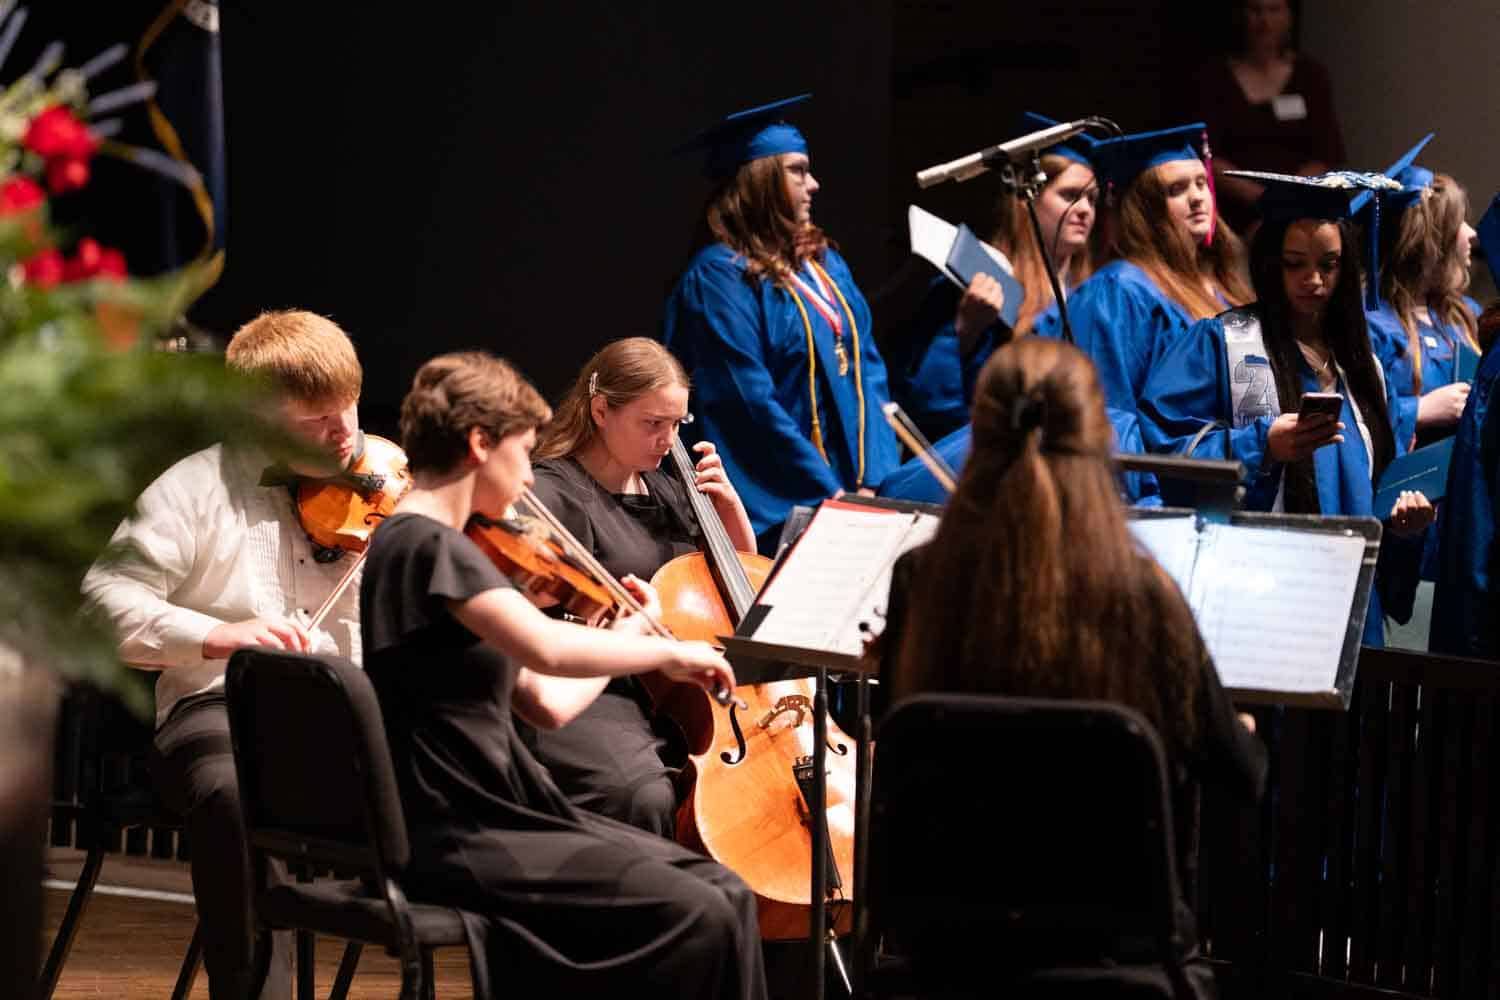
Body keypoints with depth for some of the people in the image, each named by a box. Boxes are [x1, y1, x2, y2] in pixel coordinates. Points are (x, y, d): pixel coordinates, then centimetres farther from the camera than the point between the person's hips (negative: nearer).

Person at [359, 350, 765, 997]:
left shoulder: (438, 545, 17)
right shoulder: (425, 544, -15)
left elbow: (548, 703, 16)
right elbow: (548, 648, -32)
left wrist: (631, 629, 23)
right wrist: (667, 651, -18)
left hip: (496, 814, 10)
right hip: (451, 843, -10)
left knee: (722, 895, 1)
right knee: (693, 918, -18)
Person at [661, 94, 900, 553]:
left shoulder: (825, 263, 17)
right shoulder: (718, 277, -6)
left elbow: (867, 371, 14)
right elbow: (749, 403, -13)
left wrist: (875, 480, 0)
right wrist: (831, 493, -14)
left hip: (851, 492, 6)